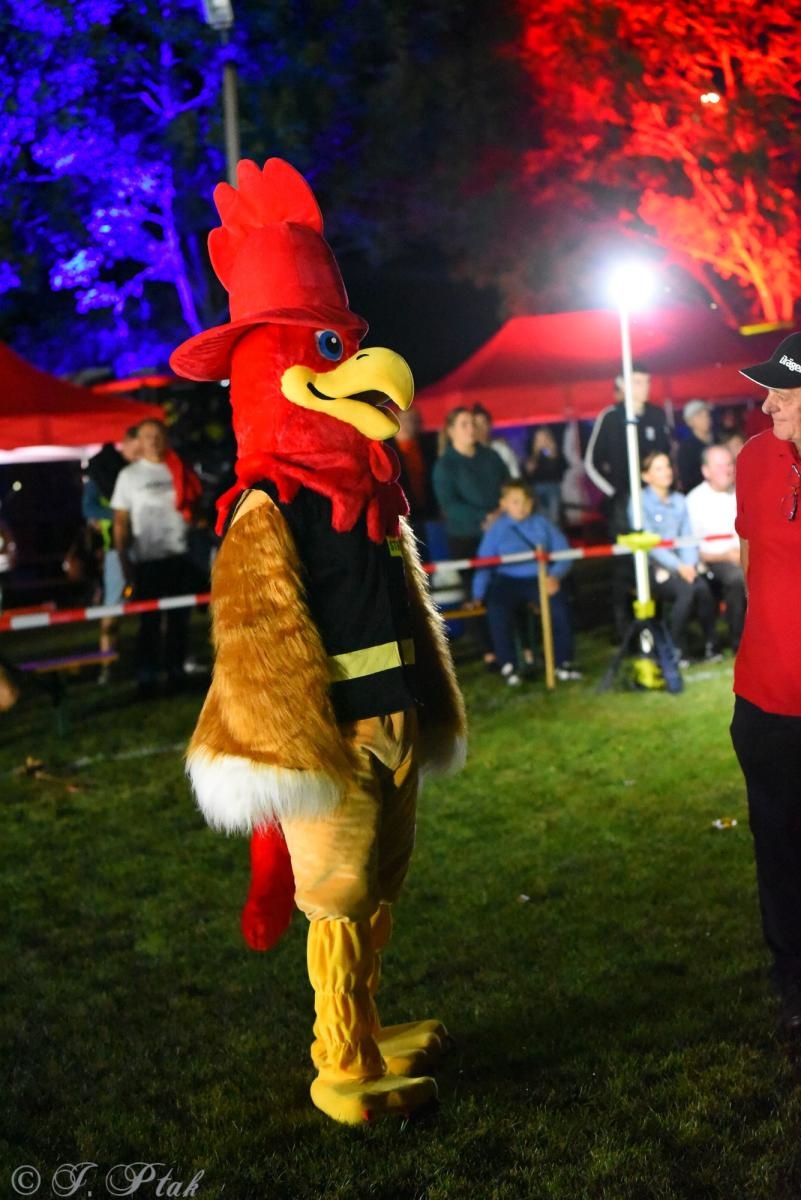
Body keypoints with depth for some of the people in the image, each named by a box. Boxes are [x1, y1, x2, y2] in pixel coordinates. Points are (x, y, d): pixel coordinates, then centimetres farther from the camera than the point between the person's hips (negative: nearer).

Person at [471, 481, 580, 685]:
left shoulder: (542, 524, 12)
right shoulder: (496, 529, 10)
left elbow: (563, 552, 4)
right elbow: (483, 564, 7)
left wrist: (555, 575, -15)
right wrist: (478, 596, -3)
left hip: (539, 579, 0)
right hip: (507, 582, 0)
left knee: (558, 605, -29)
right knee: (497, 609, -31)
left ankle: (563, 663, -15)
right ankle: (508, 665, -15)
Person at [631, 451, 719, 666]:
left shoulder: (679, 501, 16)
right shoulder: (640, 503, -2)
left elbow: (688, 536, 10)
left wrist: (689, 564, -10)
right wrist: (678, 567, -18)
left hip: (682, 564, 4)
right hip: (654, 567, -4)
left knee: (703, 587, -27)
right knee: (686, 590, -31)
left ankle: (710, 645, -15)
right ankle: (675, 650, -19)